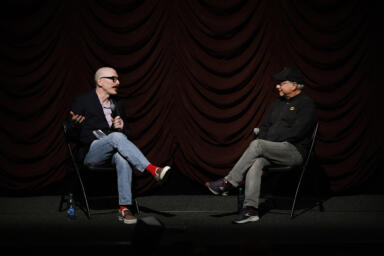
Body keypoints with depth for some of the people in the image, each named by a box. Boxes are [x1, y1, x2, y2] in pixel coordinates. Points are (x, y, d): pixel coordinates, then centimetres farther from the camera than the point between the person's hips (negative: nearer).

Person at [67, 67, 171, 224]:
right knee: (116, 137, -36)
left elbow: (126, 134, 23)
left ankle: (124, 208, -38)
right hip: (90, 153, -4)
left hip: (112, 151, 4)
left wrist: (121, 127, -1)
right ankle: (153, 170, -42)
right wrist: (76, 124, -24)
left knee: (122, 157, -36)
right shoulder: (82, 102, 6)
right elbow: (74, 134, 0)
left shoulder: (118, 105, 21)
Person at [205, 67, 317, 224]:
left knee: (257, 144, -29)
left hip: (294, 151, -6)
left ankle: (228, 183, -26)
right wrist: (261, 140, 0)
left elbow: (296, 132, -12)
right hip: (272, 150, 6)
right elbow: (265, 127, 23)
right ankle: (250, 209, -37)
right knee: (256, 162, -28)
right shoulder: (277, 103, 23)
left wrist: (266, 141, -9)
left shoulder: (306, 104, -1)